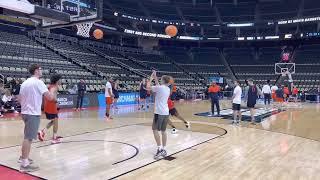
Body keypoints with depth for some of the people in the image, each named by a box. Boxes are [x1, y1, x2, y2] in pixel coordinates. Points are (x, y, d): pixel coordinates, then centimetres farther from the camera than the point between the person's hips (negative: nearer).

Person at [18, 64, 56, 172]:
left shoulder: (25, 83, 12)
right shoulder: (38, 82, -13)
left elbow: (20, 99, 17)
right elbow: (50, 97, -18)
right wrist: (52, 90, 1)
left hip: (25, 112, 9)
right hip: (33, 113, -9)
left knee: (27, 137, 21)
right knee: (28, 138, -7)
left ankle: (23, 157, 33)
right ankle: (25, 164, -5)